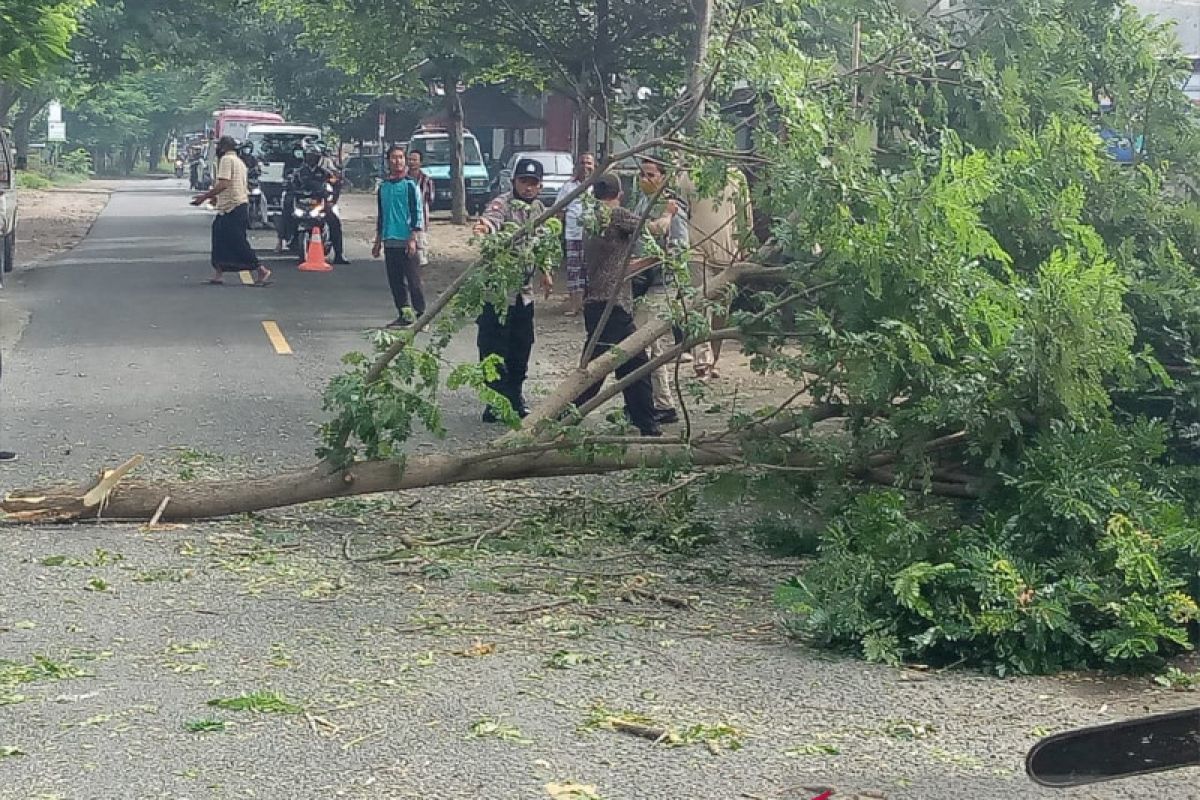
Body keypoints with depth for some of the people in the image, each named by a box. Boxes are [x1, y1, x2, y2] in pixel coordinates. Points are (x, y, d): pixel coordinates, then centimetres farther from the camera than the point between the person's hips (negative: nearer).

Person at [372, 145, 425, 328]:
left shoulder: (409, 184, -4)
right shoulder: (383, 186, 12)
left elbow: (417, 213, -7)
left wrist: (413, 239, -14)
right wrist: (378, 241, 18)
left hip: (406, 241, -6)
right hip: (389, 242, 6)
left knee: (413, 279, -6)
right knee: (395, 281, 7)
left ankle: (420, 314, -2)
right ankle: (403, 314, 14)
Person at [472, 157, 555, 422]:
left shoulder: (540, 210, 10)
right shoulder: (503, 204, -15)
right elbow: (492, 218, -40)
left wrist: (545, 272, 25)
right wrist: (486, 226, -61)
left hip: (524, 290, 7)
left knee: (521, 350, 14)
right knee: (494, 350, -4)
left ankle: (515, 398, 28)